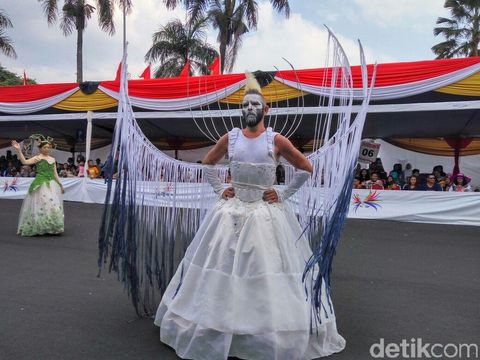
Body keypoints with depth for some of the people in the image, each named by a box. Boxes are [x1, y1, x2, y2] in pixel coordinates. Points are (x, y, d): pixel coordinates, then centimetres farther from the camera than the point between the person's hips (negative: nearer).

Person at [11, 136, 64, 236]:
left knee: (54, 205, 5)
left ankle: (52, 227, 16)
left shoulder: (52, 159, 15)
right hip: (41, 185, -5)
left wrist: (60, 185, 19)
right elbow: (24, 161, -16)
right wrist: (18, 150, -25)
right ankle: (39, 228, 6)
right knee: (41, 205, -5)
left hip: (52, 185, 5)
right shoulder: (38, 158, 0)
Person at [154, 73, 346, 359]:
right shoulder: (230, 137, 4)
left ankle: (275, 334, 24)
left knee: (268, 269, 3)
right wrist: (220, 189, 6)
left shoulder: (276, 140, -5)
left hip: (267, 214, -3)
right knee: (223, 267, 10)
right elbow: (208, 164, 17)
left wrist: (283, 195, -3)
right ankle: (218, 324, 31)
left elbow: (306, 169, 1)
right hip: (232, 212, 3)